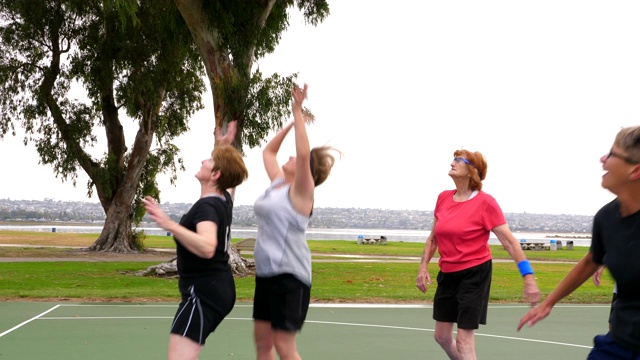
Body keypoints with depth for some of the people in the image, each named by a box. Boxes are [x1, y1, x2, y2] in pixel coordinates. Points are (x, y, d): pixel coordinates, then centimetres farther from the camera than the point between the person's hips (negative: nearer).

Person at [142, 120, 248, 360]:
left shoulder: (207, 207, -19)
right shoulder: (224, 199, 8)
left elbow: (207, 248, -38)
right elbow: (230, 181, 35)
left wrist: (169, 225, -43)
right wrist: (224, 147, 35)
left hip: (204, 292, -11)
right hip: (219, 289, 11)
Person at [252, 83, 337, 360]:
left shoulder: (300, 190, -10)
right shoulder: (278, 182, 12)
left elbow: (304, 154, -26)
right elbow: (268, 151, 25)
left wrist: (298, 112, -21)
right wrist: (292, 121, 19)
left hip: (289, 274, -8)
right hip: (266, 272, 8)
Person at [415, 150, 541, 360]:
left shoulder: (485, 202, -15)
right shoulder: (443, 198, 2)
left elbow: (510, 242, -16)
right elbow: (433, 237, 14)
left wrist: (528, 276, -20)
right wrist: (423, 267, 7)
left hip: (475, 274, -6)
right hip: (447, 274, 6)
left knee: (463, 339, -6)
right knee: (442, 336, 13)